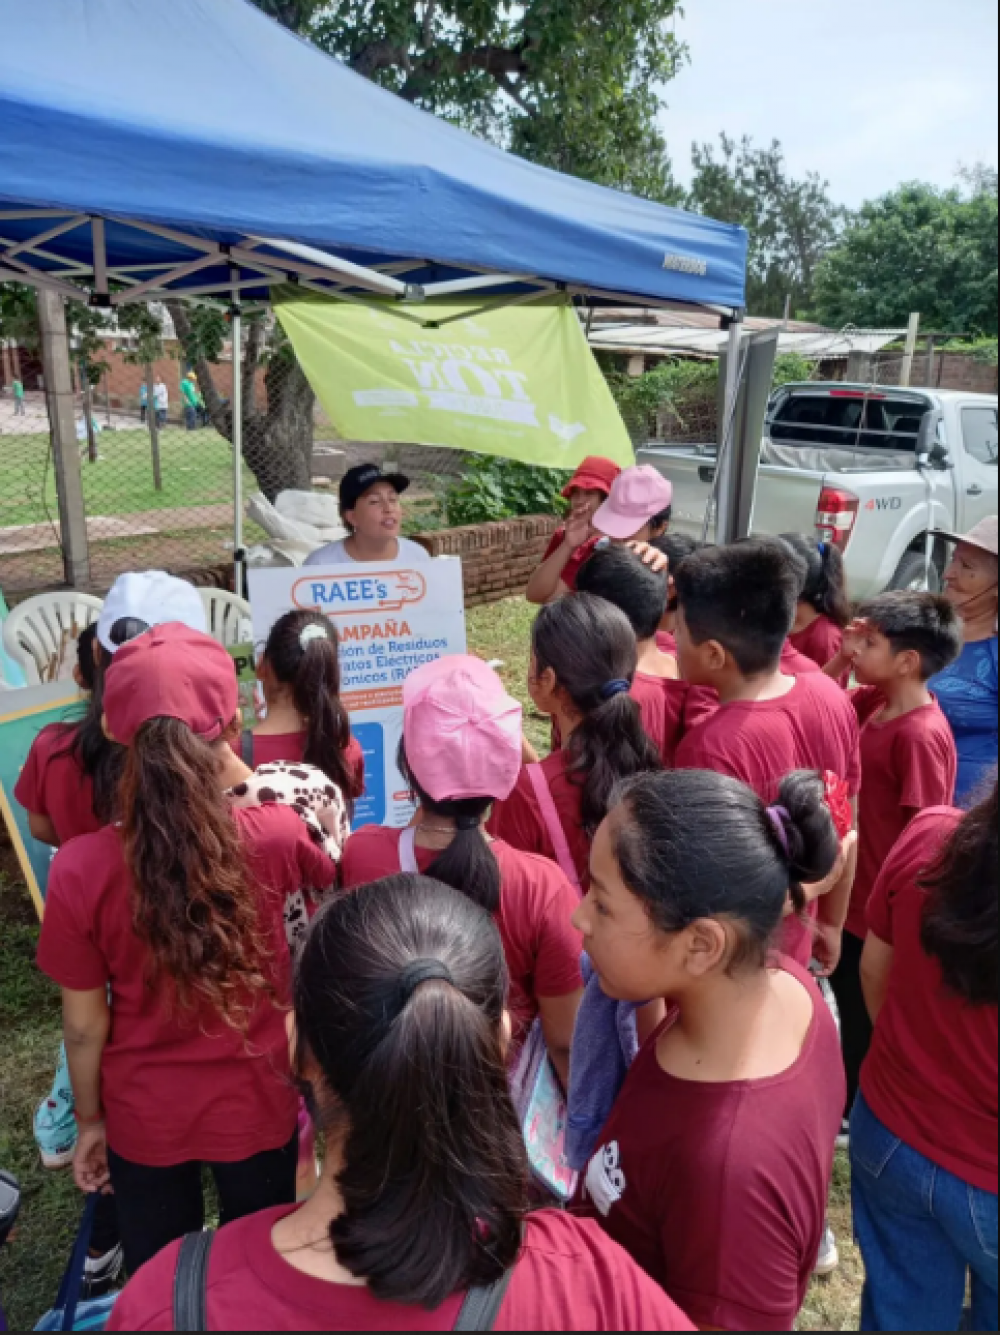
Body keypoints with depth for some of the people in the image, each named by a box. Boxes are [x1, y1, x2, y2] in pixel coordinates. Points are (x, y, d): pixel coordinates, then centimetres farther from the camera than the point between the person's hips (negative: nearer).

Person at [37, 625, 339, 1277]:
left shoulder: (81, 869, -25)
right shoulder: (274, 836, -26)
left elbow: (84, 1025, -11)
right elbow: (335, 874, 1)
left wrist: (89, 1120, 6)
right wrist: (240, 778, 2)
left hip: (143, 1116, 0)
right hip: (257, 1105, 0)